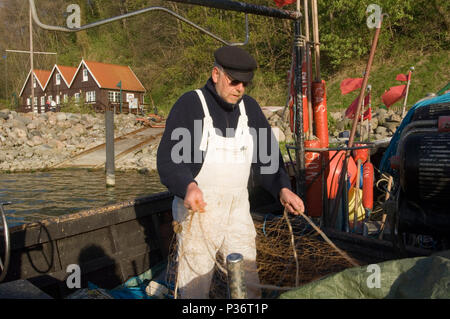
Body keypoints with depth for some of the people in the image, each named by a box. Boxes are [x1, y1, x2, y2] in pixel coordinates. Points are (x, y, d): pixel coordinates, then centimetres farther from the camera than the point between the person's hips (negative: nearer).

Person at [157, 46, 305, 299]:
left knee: (248, 281, 11)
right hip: (199, 208, -4)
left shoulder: (249, 107, 9)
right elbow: (168, 158, -14)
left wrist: (282, 188, -5)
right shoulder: (190, 104, -9)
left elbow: (266, 155, 12)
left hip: (238, 208, 5)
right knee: (195, 284, 5)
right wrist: (188, 186, -33)